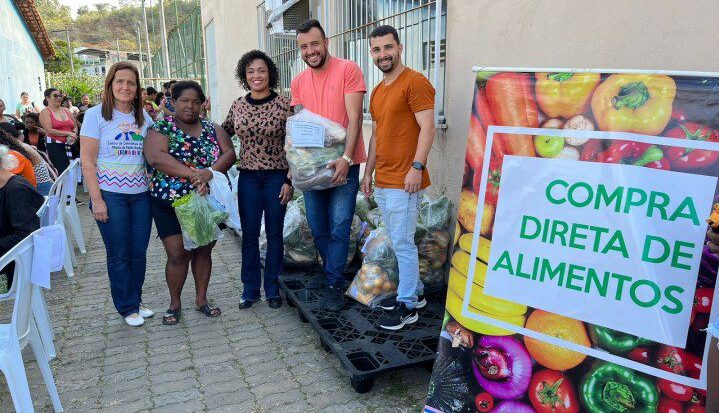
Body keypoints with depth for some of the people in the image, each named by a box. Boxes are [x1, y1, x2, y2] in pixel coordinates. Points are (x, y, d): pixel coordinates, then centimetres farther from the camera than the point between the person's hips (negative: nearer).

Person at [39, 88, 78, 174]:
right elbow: (49, 130, -9)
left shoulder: (66, 110, 17)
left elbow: (75, 126, 20)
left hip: (69, 145, 5)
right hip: (54, 145, -5)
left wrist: (73, 135, -2)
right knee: (63, 171, -16)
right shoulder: (45, 112, 2)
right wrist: (68, 133, -11)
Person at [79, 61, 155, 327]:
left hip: (141, 194, 4)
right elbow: (87, 162, -6)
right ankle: (127, 308, 21)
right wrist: (97, 200, -12)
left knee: (139, 253, 10)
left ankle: (136, 301, 28)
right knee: (119, 255, 6)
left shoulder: (143, 117, 9)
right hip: (111, 195, -4)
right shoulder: (96, 115, -3)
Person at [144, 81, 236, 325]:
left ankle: (201, 299, 27)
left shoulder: (213, 129, 8)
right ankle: (174, 303, 21)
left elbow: (229, 153, -6)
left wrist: (210, 171, -26)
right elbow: (156, 157, -20)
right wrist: (193, 174, -27)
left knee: (203, 251, 11)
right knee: (178, 255, 0)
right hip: (171, 204, -3)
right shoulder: (161, 128, -2)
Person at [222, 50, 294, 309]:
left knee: (274, 234, 8)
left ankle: (272, 288, 24)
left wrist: (289, 181, -8)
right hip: (248, 178, 3)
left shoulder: (283, 104, -5)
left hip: (277, 177, -2)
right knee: (249, 235, 8)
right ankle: (250, 289, 23)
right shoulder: (237, 106, 5)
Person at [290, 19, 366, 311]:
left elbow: (355, 118, -14)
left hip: (343, 164, -5)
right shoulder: (298, 82, 9)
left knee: (339, 227, -3)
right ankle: (331, 271, 33)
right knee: (317, 227, 13)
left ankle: (334, 285, 9)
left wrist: (345, 159, -22)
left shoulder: (348, 70, -7)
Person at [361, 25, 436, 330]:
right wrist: (368, 172, 19)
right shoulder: (377, 91, 18)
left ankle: (407, 306, 7)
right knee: (398, 242, 15)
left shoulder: (415, 82, -8)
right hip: (382, 182, 9)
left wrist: (417, 166, -21)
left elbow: (427, 127, -15)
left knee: (403, 243, -4)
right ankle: (414, 291, 28)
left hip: (404, 181, -9)